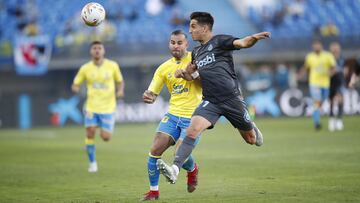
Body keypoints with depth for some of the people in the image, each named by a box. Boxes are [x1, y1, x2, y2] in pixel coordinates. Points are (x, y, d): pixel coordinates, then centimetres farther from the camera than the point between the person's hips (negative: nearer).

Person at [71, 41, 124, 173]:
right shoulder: (85, 68, -1)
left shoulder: (112, 66, -2)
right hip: (92, 106, 1)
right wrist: (75, 88, -19)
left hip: (108, 107, -1)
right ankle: (92, 162, 6)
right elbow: (75, 85, 5)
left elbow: (120, 81, 11)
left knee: (105, 137, -6)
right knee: (90, 133, -12)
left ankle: (105, 130, 32)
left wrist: (120, 91, -11)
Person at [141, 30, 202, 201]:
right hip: (173, 114, 4)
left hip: (193, 117, -4)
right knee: (155, 150, -9)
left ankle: (192, 169, 24)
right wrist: (148, 97, -17)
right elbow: (152, 94, 8)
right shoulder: (164, 68, 7)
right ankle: (153, 191, 8)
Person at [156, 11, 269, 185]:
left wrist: (254, 38, -42)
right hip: (210, 102, 4)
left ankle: (251, 128, 49)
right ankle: (175, 170, -31)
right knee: (192, 130, -22)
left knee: (251, 139, 11)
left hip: (231, 98, -4)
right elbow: (191, 74, 30)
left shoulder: (219, 41, -3)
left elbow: (242, 43, -20)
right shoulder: (196, 52, 16)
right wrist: (184, 73, 7)